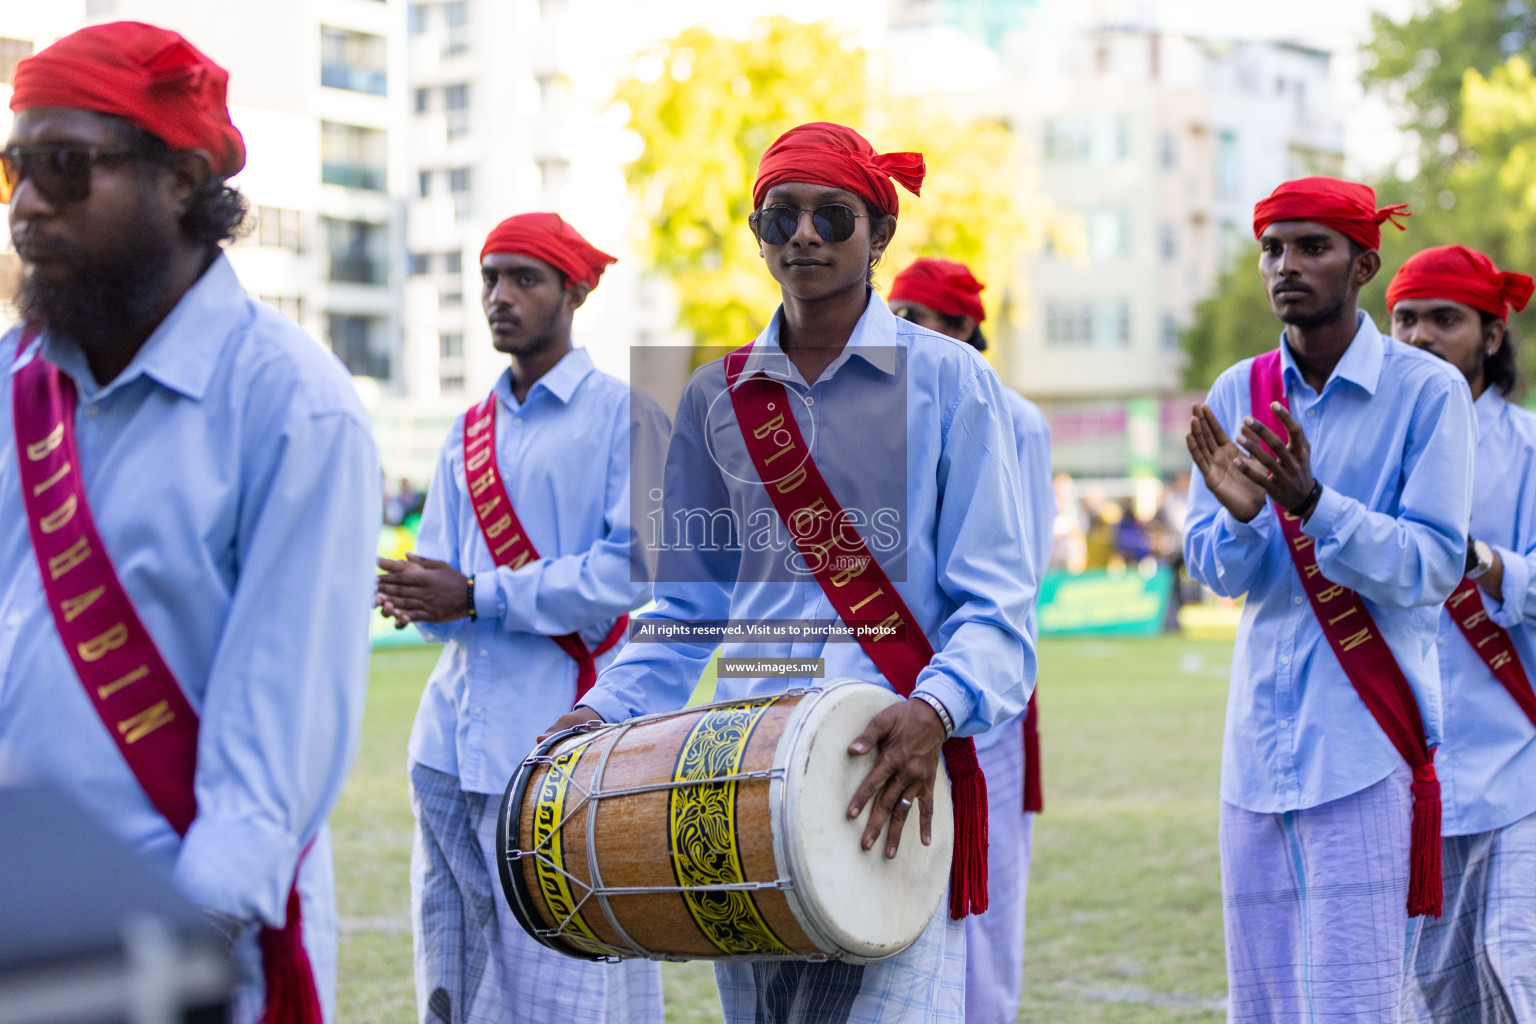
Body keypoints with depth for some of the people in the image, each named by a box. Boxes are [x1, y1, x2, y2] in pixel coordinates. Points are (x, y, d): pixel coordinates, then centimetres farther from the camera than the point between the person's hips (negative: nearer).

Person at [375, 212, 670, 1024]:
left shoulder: (625, 415, -1)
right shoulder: (470, 431, 18)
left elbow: (634, 569, -12)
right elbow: (438, 567, 17)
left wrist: (479, 598, -12)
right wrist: (416, 594, -8)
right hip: (454, 742, 6)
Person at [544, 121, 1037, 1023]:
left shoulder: (946, 380, 0)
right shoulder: (715, 399, 12)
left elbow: (993, 602, -5)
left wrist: (935, 710, -23)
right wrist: (606, 713, 3)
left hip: (895, 776, -4)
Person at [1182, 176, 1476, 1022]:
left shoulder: (1427, 391, -5)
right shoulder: (1237, 395, 8)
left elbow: (1432, 568, -11)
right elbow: (1215, 570, 4)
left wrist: (1310, 503, -25)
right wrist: (1240, 513, -18)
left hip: (1365, 748, -5)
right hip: (1258, 743, 5)